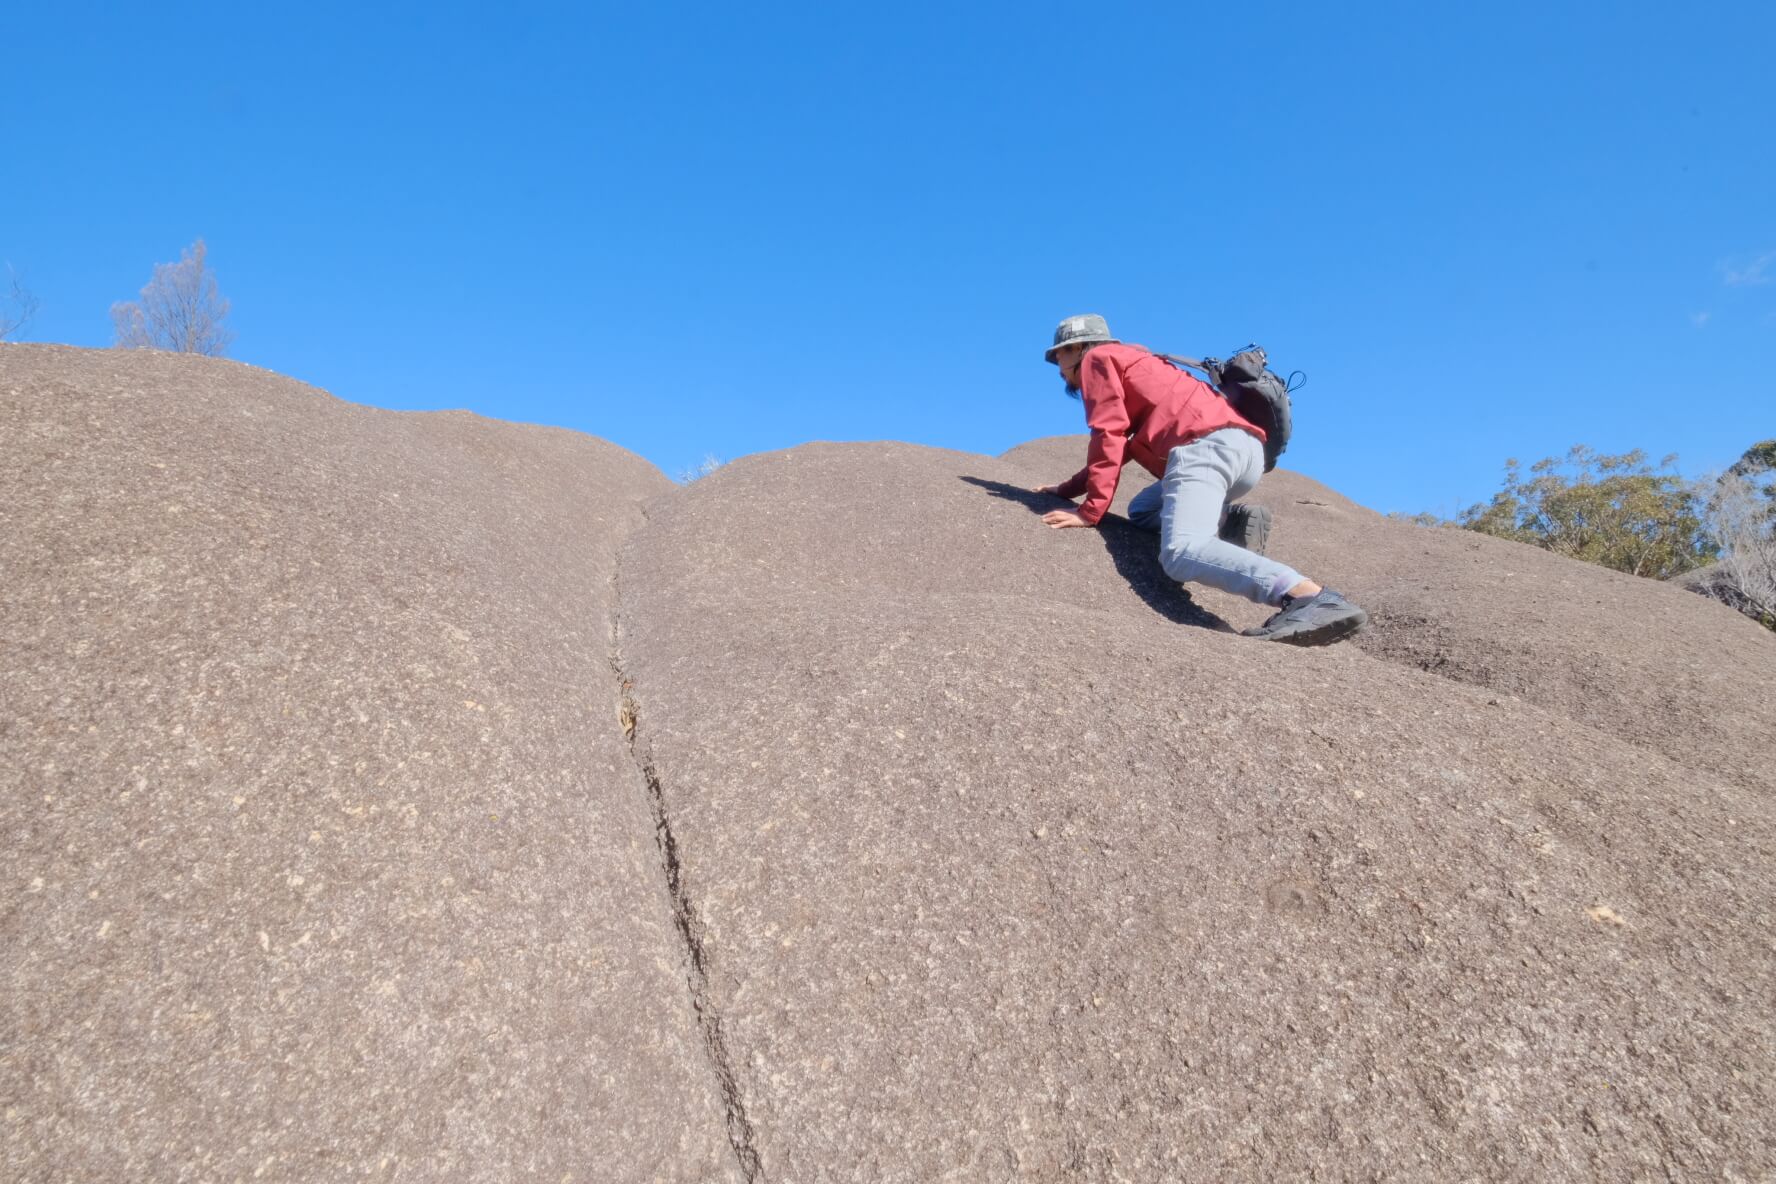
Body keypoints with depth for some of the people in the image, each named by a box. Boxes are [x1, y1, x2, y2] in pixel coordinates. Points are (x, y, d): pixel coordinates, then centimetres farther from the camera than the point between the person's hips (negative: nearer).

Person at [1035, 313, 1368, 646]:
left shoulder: (1098, 358, 12)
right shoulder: (1130, 365, 38)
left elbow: (1108, 436, -2)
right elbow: (1121, 443, 42)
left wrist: (1090, 510, -6)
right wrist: (1067, 489, 40)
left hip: (1207, 443, -9)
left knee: (1181, 554, -28)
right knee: (1142, 511, 26)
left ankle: (1312, 598, -47)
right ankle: (1233, 523, 2)